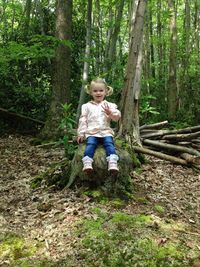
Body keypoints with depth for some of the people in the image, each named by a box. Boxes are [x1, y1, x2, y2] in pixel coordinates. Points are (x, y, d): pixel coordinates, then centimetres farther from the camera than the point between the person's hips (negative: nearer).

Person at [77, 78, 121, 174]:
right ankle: (87, 164, -41)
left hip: (106, 132, 0)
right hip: (91, 132, 0)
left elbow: (117, 116, 3)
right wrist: (81, 133, 6)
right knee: (90, 144, -28)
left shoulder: (109, 105, 15)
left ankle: (113, 163, -40)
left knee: (109, 143, -27)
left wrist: (111, 113, -19)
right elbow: (83, 120, 14)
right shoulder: (87, 106, 18)